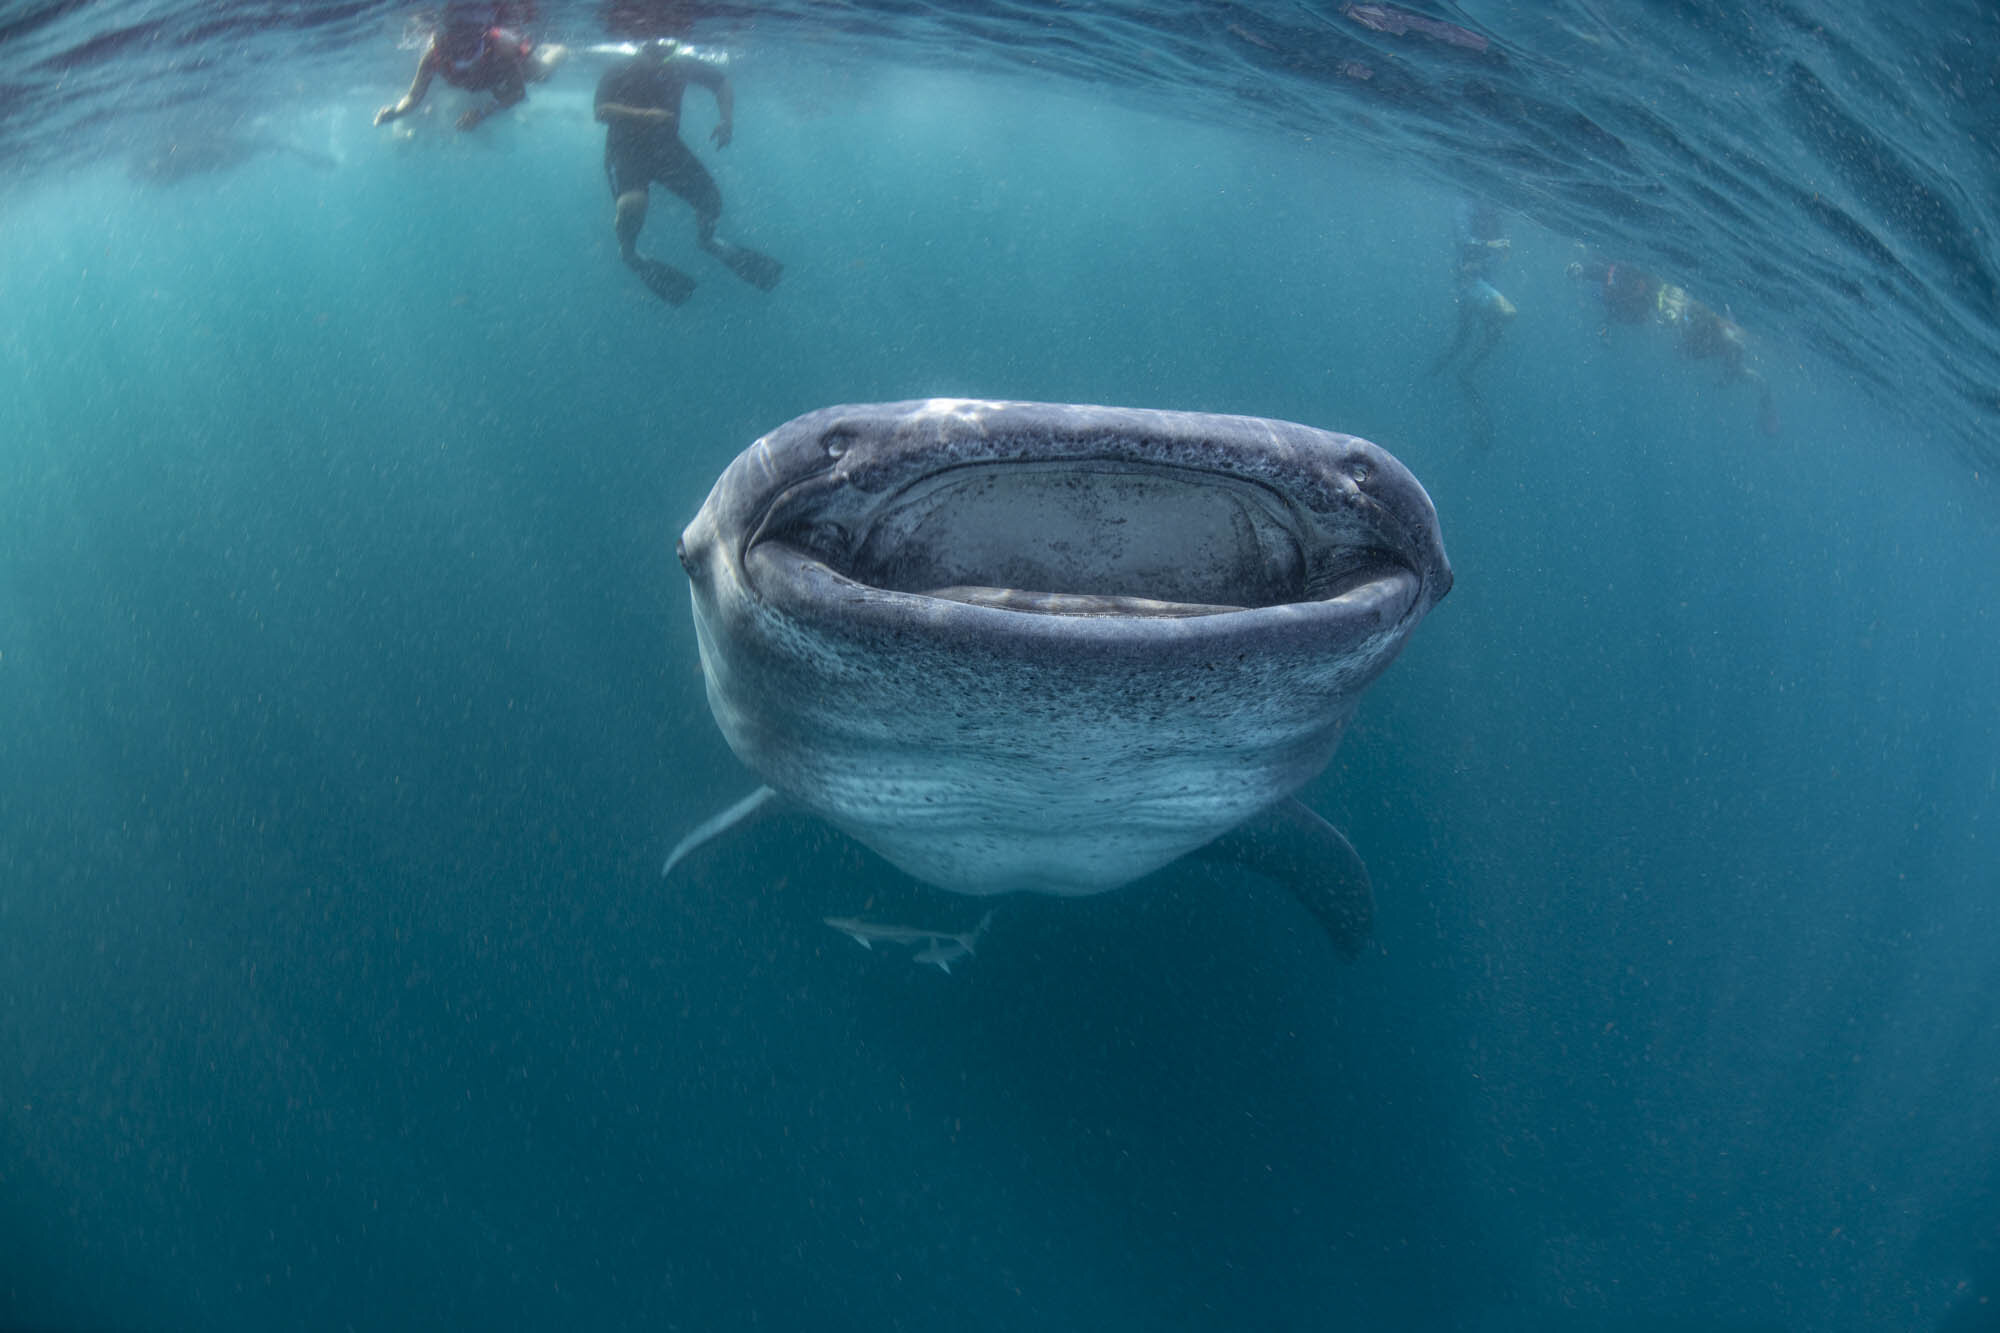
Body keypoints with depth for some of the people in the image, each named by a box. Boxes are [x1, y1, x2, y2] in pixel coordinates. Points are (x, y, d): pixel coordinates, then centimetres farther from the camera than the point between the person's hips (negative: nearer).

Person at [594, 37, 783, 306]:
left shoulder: (681, 66, -11)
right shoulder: (619, 73, -20)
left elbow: (721, 81, 4)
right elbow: (602, 112, -30)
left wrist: (727, 121, -10)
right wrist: (644, 115, -43)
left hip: (667, 146, 4)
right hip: (626, 150, -4)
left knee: (711, 199, -3)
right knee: (633, 203, -30)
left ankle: (707, 239, 35)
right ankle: (628, 253, 3)